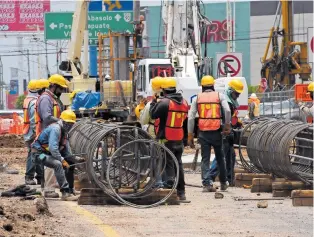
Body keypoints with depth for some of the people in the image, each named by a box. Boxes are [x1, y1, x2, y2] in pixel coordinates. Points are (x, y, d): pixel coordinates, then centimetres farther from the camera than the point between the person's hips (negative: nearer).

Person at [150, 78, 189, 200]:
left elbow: (153, 114, -10)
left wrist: (153, 102, 4)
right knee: (178, 165, 13)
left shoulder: (164, 102, -16)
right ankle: (181, 193, 18)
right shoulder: (183, 102, 8)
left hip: (166, 140, -7)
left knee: (168, 165, -4)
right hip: (179, 139, 7)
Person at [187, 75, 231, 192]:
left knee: (205, 159, 3)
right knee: (220, 157, 15)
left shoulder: (197, 98, 7)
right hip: (216, 131, 0)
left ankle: (207, 184, -7)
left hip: (203, 132, 0)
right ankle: (223, 183, 22)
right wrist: (227, 126, 2)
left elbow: (191, 117, 2)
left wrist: (190, 135, 5)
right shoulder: (219, 96, 4)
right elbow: (227, 111, -11)